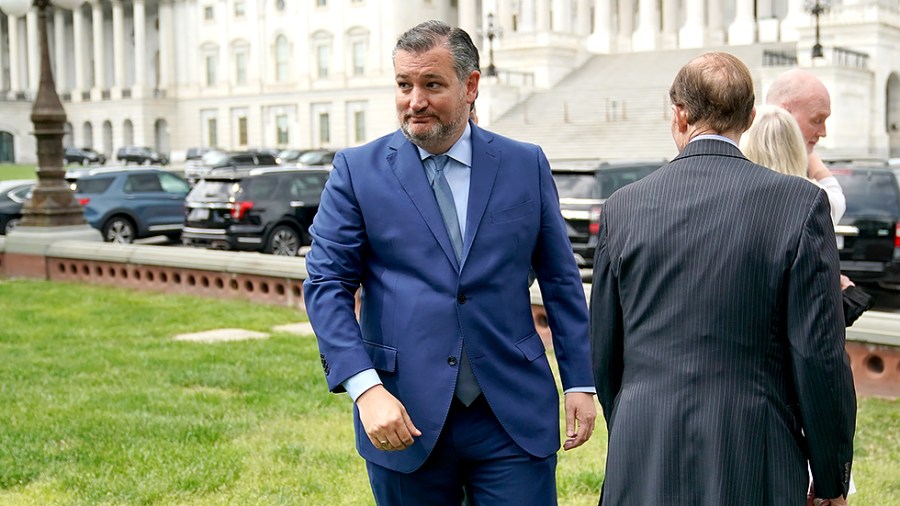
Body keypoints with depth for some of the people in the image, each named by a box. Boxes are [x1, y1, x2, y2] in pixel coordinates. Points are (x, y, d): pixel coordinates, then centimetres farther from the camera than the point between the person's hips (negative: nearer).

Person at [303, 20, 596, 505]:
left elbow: (561, 281, 9)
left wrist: (580, 383, 6)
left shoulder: (526, 165, 5)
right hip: (405, 416, 0)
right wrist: (365, 388, -15)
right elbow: (326, 285, -4)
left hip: (512, 415, 1)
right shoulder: (358, 170, 0)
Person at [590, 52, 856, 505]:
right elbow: (820, 354, -7)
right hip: (753, 468, -2)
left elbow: (603, 353, 7)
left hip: (644, 467, 2)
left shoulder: (623, 207, 0)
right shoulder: (800, 202, -7)